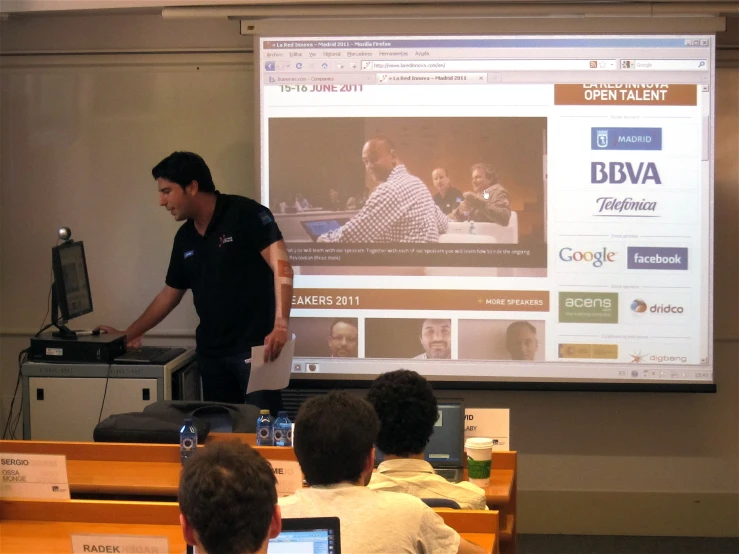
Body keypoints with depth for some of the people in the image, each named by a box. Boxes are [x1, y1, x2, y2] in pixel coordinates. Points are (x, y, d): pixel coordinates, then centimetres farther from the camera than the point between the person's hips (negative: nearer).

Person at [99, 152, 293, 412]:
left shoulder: (245, 214, -8)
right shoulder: (184, 238, 13)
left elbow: (281, 266, -17)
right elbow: (169, 295, 23)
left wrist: (280, 325, -28)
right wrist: (128, 334, 23)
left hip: (254, 346, -7)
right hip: (210, 351, 7)